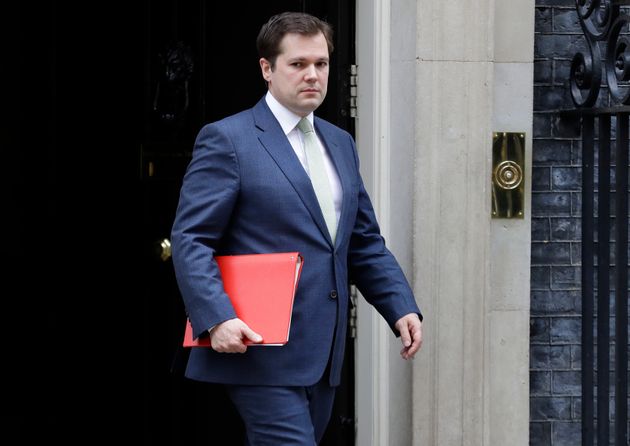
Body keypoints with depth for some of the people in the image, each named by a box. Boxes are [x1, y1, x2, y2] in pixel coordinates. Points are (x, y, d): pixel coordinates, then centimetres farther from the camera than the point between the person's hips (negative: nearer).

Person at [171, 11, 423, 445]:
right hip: (262, 355, -7)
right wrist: (217, 319, -24)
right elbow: (190, 240, -11)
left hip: (323, 358, 7)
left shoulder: (340, 143, 18)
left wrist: (402, 308, 6)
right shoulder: (226, 140, -5)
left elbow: (366, 244, 21)